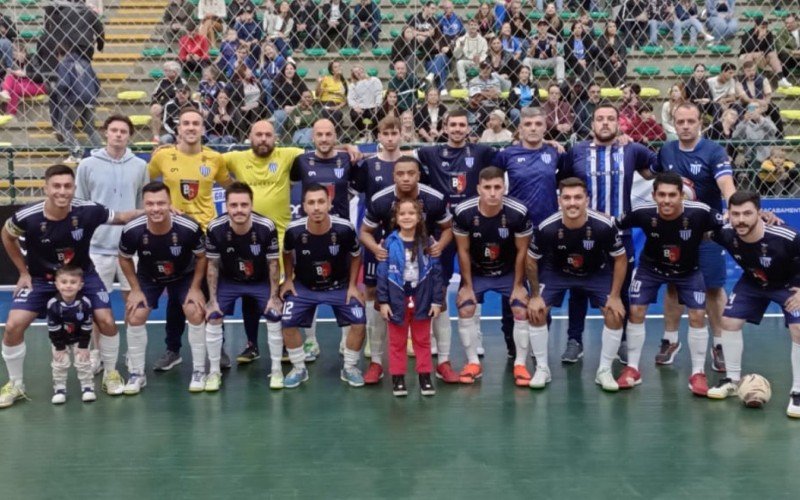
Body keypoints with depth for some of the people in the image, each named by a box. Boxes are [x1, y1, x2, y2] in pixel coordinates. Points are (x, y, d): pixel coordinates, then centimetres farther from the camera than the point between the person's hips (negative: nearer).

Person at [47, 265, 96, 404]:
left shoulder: (85, 303, -28)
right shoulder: (53, 304, -29)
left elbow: (87, 327, -16)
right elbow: (53, 329, -19)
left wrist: (83, 346, -13)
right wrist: (59, 348, -15)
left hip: (79, 338, 0)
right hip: (60, 340, 0)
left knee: (84, 361, -1)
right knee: (60, 363, -1)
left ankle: (87, 387, 14)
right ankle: (59, 388, 15)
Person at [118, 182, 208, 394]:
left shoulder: (189, 228, -34)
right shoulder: (132, 231, -31)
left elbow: (201, 257, -14)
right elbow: (124, 259, -8)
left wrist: (195, 288, -15)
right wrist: (135, 289, -10)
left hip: (185, 275, -1)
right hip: (148, 277, 1)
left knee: (196, 313, -16)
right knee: (135, 317, -9)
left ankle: (199, 371, 0)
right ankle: (136, 374, 8)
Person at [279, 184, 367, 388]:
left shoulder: (344, 229, -26)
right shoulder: (294, 230, -23)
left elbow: (356, 255, -4)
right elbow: (287, 253, 3)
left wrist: (352, 285, -6)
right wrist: (288, 279, 0)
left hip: (339, 285, -1)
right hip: (304, 286, 1)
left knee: (359, 323, -13)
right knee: (288, 324, -11)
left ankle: (349, 368, 11)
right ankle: (299, 369, 12)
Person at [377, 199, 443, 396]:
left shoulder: (427, 243, -4)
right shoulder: (390, 242, -8)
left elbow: (436, 272, -2)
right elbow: (382, 273, -6)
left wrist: (437, 300, -5)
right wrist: (383, 301, -9)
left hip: (421, 299, 1)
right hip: (397, 300, -1)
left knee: (422, 340, 13)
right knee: (397, 341, 10)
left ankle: (425, 377, 22)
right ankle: (398, 378, 19)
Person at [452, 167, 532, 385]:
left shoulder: (519, 212, -27)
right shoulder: (463, 212, -26)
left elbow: (522, 251, -13)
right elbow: (463, 251, -12)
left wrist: (518, 285, -8)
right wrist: (467, 285, -7)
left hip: (509, 272, 0)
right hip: (476, 272, 1)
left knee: (521, 311, -11)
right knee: (465, 310, -10)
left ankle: (520, 364, 4)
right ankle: (473, 363, 6)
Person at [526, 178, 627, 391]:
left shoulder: (604, 226, -32)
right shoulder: (546, 228, -31)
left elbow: (620, 259, -14)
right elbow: (531, 260, -12)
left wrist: (615, 296, -16)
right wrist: (535, 295, -11)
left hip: (597, 273, 0)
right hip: (556, 272, 0)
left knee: (615, 314, -14)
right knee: (535, 312, -14)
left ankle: (604, 371, 5)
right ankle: (542, 369, 4)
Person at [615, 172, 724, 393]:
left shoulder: (700, 213, -34)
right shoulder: (643, 213, -31)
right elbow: (613, 225, -12)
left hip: (688, 271, 0)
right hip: (650, 267, 1)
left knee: (697, 315, -8)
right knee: (635, 311, -4)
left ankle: (698, 373, 9)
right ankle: (632, 369, 12)